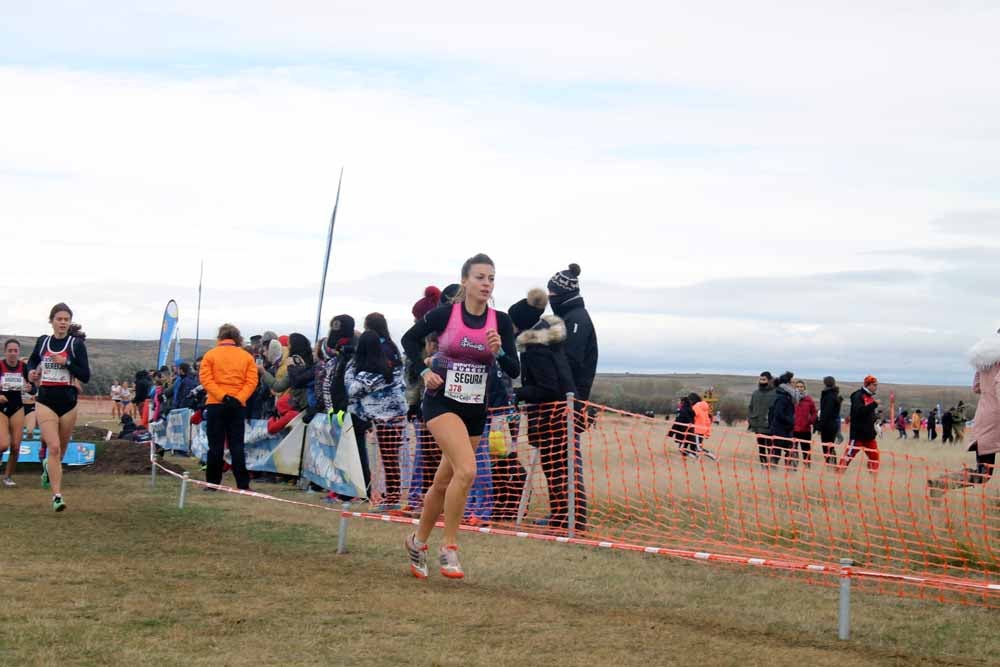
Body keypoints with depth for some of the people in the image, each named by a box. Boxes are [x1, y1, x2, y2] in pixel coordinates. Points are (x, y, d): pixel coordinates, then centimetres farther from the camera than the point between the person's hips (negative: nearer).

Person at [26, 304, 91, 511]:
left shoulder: (76, 344, -3)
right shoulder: (42, 341, 5)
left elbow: (85, 376, -7)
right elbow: (32, 361, 26)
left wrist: (66, 362, -19)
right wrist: (31, 372, 4)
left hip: (68, 401, 0)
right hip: (46, 400, 0)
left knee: (61, 449, 15)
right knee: (53, 447, -13)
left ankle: (49, 465, 50)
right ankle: (57, 496, -12)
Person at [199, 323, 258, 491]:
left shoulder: (211, 354, 1)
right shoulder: (247, 356, 6)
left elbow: (205, 379, -9)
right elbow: (251, 381, -4)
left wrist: (223, 396, -15)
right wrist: (238, 398, -11)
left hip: (215, 404, -1)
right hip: (238, 406, 1)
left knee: (216, 445, 3)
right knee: (237, 445, 3)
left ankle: (213, 482, 6)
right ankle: (243, 483, -2)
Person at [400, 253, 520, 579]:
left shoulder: (501, 321, -1)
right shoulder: (445, 314, -9)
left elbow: (514, 371, -1)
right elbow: (409, 338, 6)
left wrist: (498, 351, -20)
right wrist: (424, 371, -6)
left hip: (476, 410, 4)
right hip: (442, 403, -4)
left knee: (444, 482, 13)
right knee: (467, 470, -24)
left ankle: (418, 540, 34)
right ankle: (449, 547, -13)